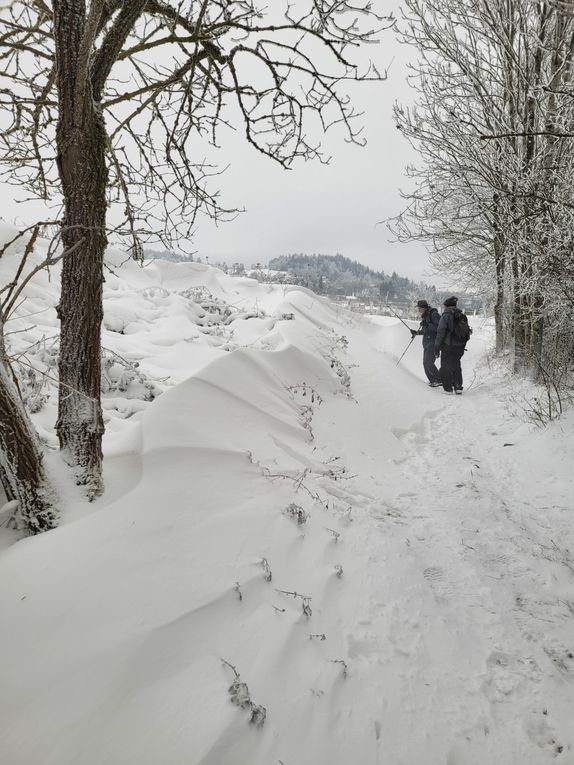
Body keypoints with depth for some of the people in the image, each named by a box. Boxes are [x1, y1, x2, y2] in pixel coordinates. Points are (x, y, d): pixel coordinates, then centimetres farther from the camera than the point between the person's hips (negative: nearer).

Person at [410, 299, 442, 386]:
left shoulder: (434, 314, -12)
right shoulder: (425, 316, 15)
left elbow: (439, 328, -20)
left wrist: (428, 325, -28)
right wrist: (416, 332, 15)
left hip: (433, 342, -9)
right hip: (427, 343, 9)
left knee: (429, 362, -14)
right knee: (425, 363, 8)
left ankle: (440, 380, -5)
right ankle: (432, 380, 17)